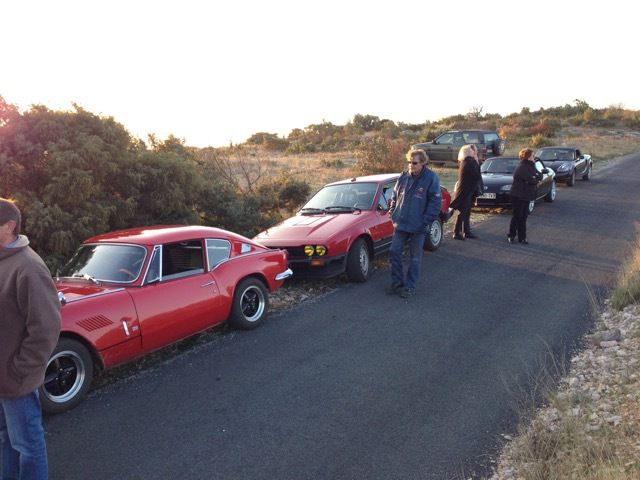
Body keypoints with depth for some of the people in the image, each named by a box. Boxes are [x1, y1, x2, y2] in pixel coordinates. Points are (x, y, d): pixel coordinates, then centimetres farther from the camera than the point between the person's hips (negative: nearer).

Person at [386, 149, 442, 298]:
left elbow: (436, 202, -12)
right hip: (400, 224, 5)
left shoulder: (431, 178, -11)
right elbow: (395, 196, 15)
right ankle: (397, 282, 23)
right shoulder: (404, 177, 4)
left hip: (418, 227, -5)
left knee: (415, 258, 7)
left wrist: (426, 222, -15)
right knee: (394, 252, 7)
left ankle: (410, 286, 19)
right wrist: (393, 214, 7)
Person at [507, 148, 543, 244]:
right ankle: (511, 235, 11)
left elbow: (540, 175, 6)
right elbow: (530, 180, -25)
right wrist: (536, 178, -6)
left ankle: (522, 237, 14)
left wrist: (536, 177, -15)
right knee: (517, 216, -1)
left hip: (526, 195, 8)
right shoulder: (521, 167, -17)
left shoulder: (530, 166, 12)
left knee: (523, 217, 9)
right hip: (518, 196, -8)